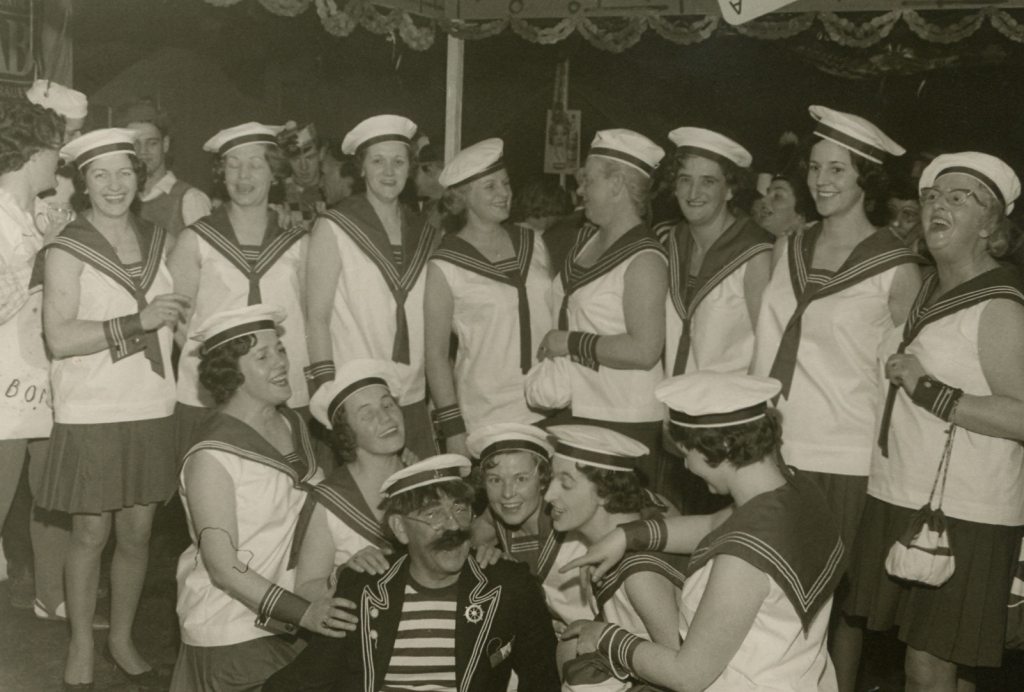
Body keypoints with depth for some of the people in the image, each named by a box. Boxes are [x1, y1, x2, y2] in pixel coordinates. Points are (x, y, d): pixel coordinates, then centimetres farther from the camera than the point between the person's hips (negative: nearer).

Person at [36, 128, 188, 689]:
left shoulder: (157, 241, 9)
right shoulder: (67, 250, -6)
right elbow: (59, 337, -16)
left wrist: (178, 315, 1)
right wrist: (138, 321, -22)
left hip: (151, 411, 4)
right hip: (92, 415, -4)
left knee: (137, 533, 10)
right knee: (90, 534, 5)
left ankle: (122, 639, 28)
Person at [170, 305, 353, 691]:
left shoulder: (295, 426, 5)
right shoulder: (212, 457, -16)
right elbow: (224, 569, -19)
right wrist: (302, 613, -26)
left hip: (289, 627, 6)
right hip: (233, 634, -6)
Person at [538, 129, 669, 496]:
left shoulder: (644, 259, -14)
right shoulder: (586, 238, 11)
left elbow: (644, 350, -23)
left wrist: (571, 343, -15)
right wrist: (551, 343, 7)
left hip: (624, 423, -8)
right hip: (572, 411, 8)